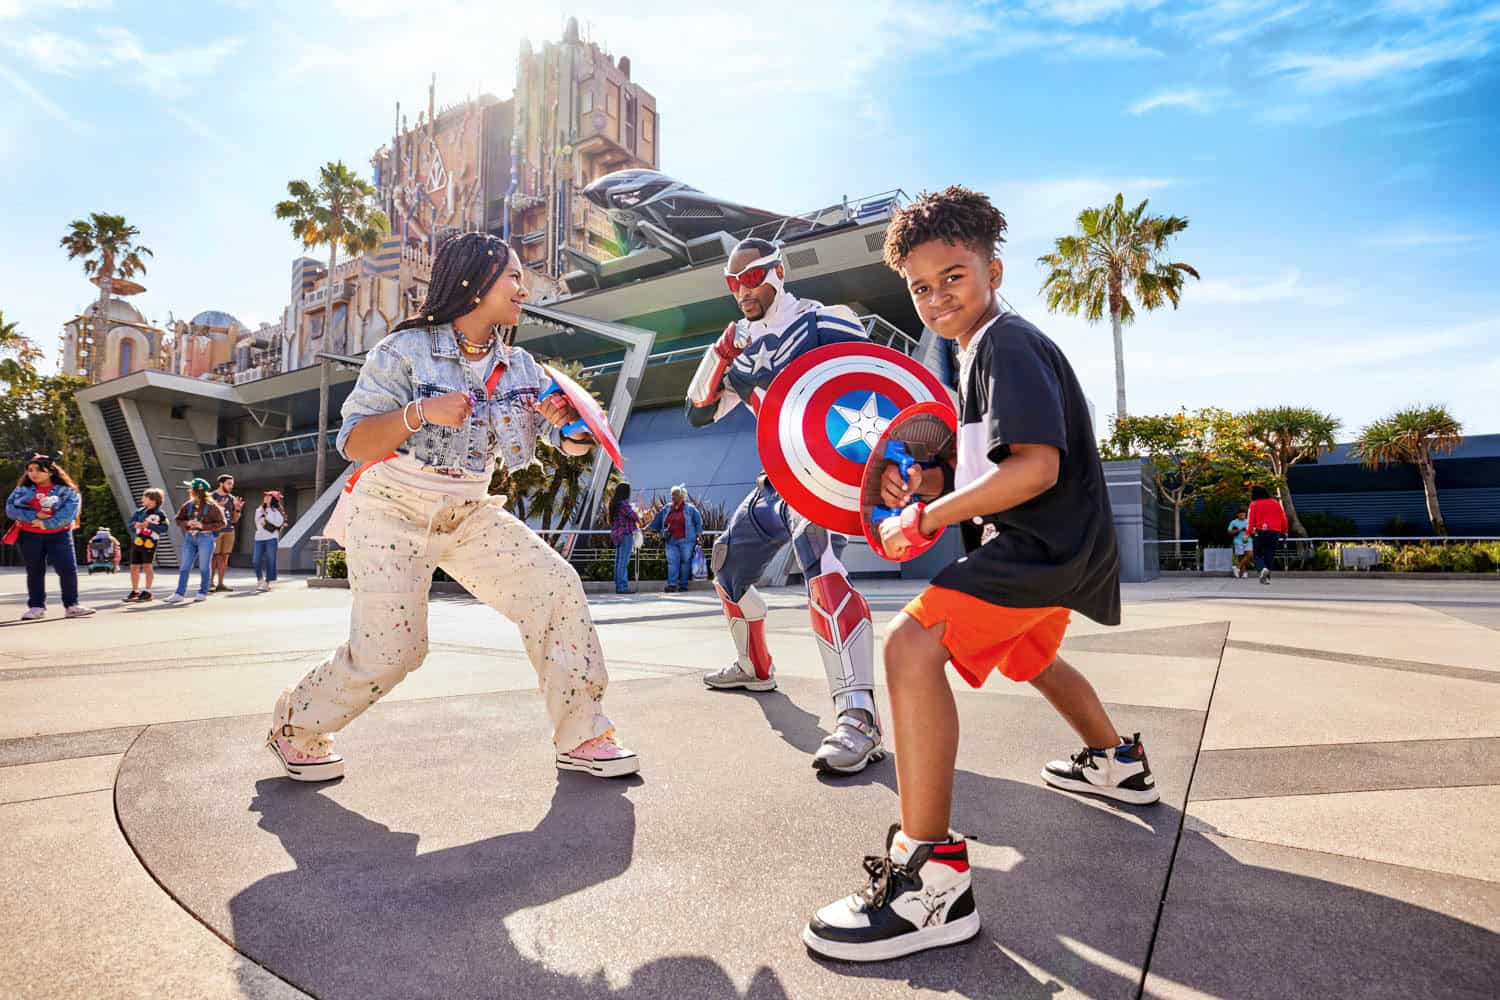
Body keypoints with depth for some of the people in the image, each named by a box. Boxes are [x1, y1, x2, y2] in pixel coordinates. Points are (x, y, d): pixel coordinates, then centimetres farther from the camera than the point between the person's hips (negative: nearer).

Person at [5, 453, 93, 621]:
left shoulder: (66, 490, -4)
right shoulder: (22, 490, 5)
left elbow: (69, 512, -16)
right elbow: (10, 510, -6)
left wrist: (45, 523, -19)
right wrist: (35, 516, -18)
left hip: (59, 535, -3)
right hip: (29, 535, 3)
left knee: (68, 569, -9)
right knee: (34, 571, 9)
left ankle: (71, 605, -3)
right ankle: (36, 607, 15)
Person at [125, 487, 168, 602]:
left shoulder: (159, 514, -3)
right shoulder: (139, 511, 13)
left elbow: (164, 529, -13)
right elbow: (129, 525, 8)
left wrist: (149, 525, -19)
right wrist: (136, 524, -14)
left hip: (149, 543, -6)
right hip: (136, 541, 6)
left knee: (147, 566, -6)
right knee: (134, 567, 9)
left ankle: (147, 592, 1)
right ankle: (134, 592, 21)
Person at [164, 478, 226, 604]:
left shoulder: (212, 506, -7)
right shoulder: (188, 505, 7)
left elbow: (221, 523, -8)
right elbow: (178, 520, 10)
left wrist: (203, 526, -17)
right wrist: (187, 523, -11)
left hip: (205, 538, -5)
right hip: (190, 538, 5)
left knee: (204, 567, 3)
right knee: (185, 566, 5)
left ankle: (203, 593, 14)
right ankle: (180, 593, 9)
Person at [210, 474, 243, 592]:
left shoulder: (231, 498, 12)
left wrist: (238, 509, -4)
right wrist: (217, 506, -22)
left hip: (229, 530, 5)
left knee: (224, 558, 4)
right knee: (214, 557, -4)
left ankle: (220, 583, 8)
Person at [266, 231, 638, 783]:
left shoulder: (519, 367, 3)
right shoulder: (406, 350, -10)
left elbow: (575, 444, 0)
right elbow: (352, 442, -13)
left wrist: (566, 420, -23)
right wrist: (421, 413, -29)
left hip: (469, 515, 5)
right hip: (392, 514, -4)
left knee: (558, 590, -12)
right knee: (388, 652, -9)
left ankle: (582, 736, -2)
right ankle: (295, 729, 22)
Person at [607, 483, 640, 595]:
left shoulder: (614, 504, 12)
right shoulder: (624, 504, -15)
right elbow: (635, 517, -19)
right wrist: (639, 522, 5)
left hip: (617, 535, 9)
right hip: (625, 535, -9)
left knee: (619, 562, 11)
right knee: (623, 562, -8)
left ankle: (619, 586, 16)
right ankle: (622, 587, -8)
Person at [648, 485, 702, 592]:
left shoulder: (690, 509, 0)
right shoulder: (667, 509, 10)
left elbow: (699, 521, 5)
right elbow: (657, 520, 18)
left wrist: (698, 534, 4)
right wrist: (656, 531, 16)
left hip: (686, 540, -3)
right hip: (671, 541, 3)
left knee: (685, 562, 2)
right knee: (672, 562, -5)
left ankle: (683, 585, 8)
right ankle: (672, 585, -7)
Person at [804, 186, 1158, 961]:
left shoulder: (1007, 345, -15)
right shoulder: (979, 352, 16)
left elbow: (1036, 467, -28)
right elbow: (980, 468, 19)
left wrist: (926, 519, -23)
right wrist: (922, 482, -1)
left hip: (1045, 546, -11)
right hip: (1051, 549, 11)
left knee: (912, 642, -28)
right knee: (1027, 658, 36)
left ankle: (932, 878, -26)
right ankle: (1117, 764, 60)